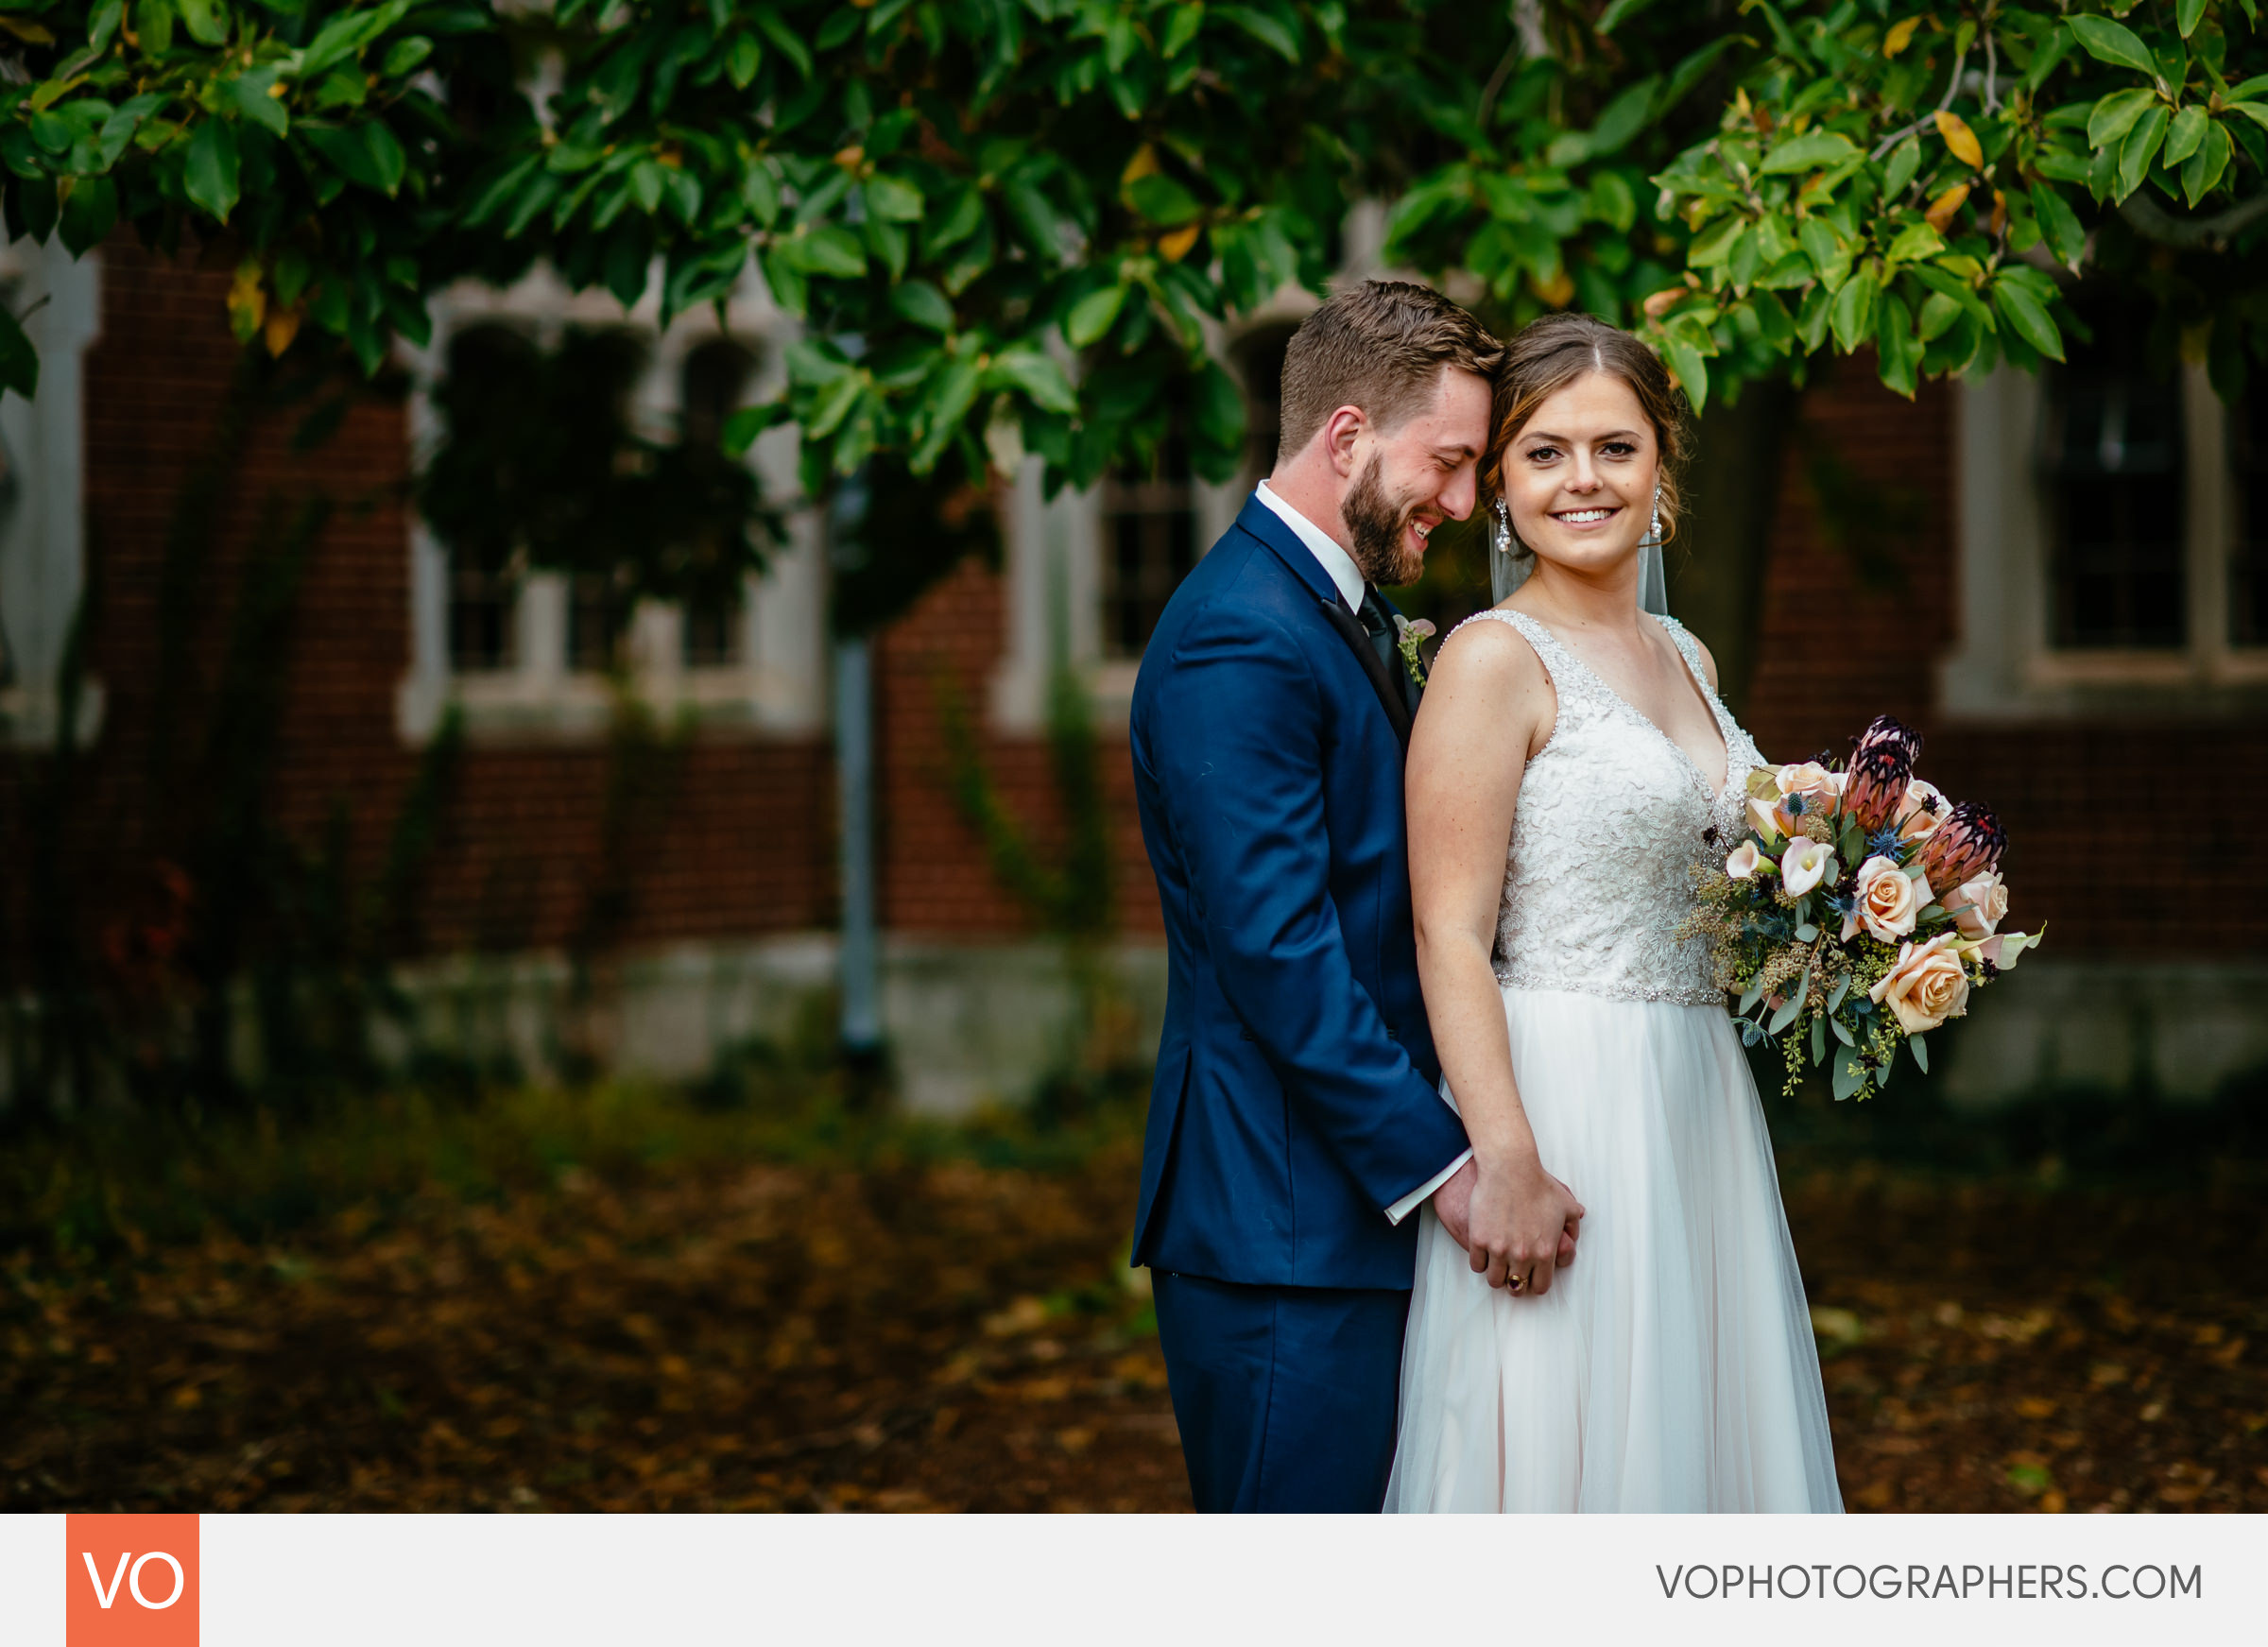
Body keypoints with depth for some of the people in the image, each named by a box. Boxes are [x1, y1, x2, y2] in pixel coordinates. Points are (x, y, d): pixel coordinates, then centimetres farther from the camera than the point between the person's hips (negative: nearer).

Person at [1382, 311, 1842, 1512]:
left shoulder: (1686, 660, 14)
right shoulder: (1494, 658, -10)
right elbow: (1451, 938, -16)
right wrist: (1506, 1167, -23)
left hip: (1696, 1112, 8)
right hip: (1558, 1106, -8)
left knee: (1693, 1444, 11)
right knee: (1561, 1459, -4)